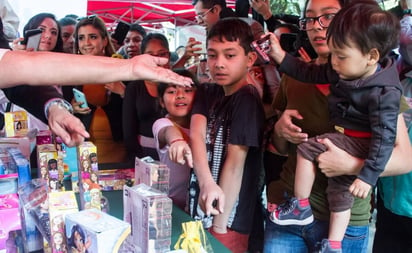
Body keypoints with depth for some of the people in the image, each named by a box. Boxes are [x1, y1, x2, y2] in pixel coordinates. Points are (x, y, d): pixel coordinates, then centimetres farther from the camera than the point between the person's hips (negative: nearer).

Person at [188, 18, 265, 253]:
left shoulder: (246, 99, -16)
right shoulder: (206, 92, 5)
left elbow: (235, 163, -18)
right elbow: (197, 133, -13)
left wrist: (219, 228, -17)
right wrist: (206, 182, -32)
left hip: (230, 220, -6)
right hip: (200, 210, 6)